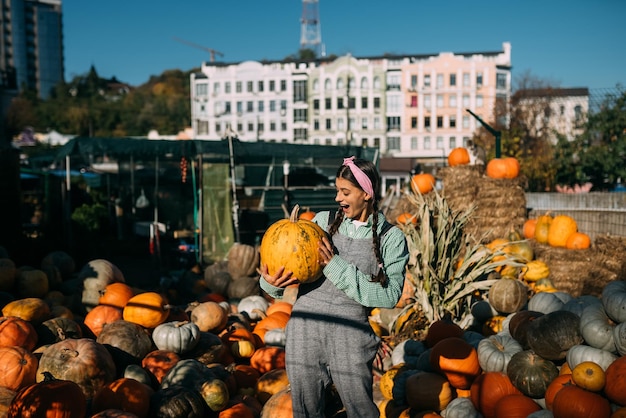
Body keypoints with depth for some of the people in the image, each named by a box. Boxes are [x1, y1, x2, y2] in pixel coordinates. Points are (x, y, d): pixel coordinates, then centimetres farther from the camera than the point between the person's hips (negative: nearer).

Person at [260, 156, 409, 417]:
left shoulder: (391, 238, -1)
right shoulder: (323, 221, 6)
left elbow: (389, 296, -10)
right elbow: (290, 265, 7)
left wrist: (336, 267, -14)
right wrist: (271, 283, -16)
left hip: (350, 335, -2)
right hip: (305, 329, 3)